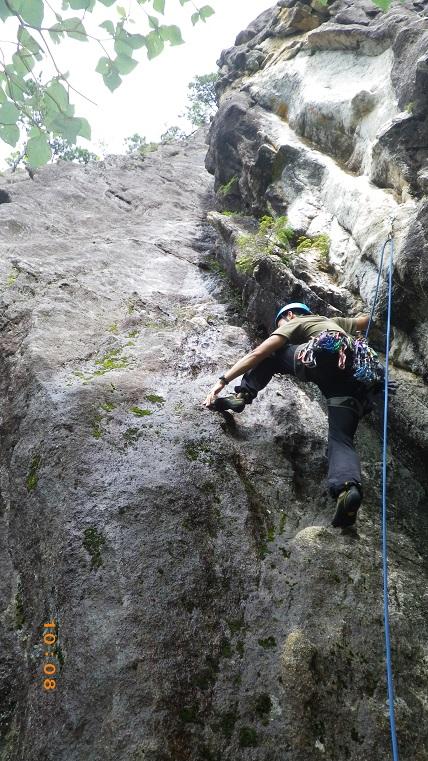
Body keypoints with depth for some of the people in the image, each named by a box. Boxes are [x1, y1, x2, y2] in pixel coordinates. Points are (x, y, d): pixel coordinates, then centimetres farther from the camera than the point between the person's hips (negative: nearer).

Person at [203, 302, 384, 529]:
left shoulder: (295, 322, 25)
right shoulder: (334, 321, 43)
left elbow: (258, 353, 12)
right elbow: (365, 320, 59)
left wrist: (223, 380, 8)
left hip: (327, 356, -5)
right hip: (361, 374, 5)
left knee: (270, 355, 20)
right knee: (340, 439, -4)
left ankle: (241, 396, 4)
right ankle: (348, 487, -34)